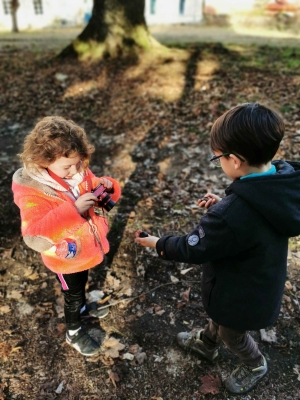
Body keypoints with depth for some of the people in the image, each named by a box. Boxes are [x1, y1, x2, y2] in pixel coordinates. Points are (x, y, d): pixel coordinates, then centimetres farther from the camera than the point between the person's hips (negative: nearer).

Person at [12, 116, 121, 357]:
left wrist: (107, 187, -25)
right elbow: (34, 236, -38)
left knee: (82, 284, 32)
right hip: (66, 259, -5)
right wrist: (72, 209, -45)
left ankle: (82, 308, 63)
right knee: (73, 294, 19)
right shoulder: (31, 191, -30)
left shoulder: (79, 172, -14)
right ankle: (74, 333, 47)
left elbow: (95, 187, 1)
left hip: (87, 249, 6)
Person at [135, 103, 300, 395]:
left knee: (231, 334, 28)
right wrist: (222, 206, -10)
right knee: (219, 315, 35)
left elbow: (192, 249, -25)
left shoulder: (229, 215, -43)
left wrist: (157, 244, -9)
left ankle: (254, 366, 59)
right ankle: (206, 343, 65)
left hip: (242, 296, -7)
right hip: (262, 283, 7)